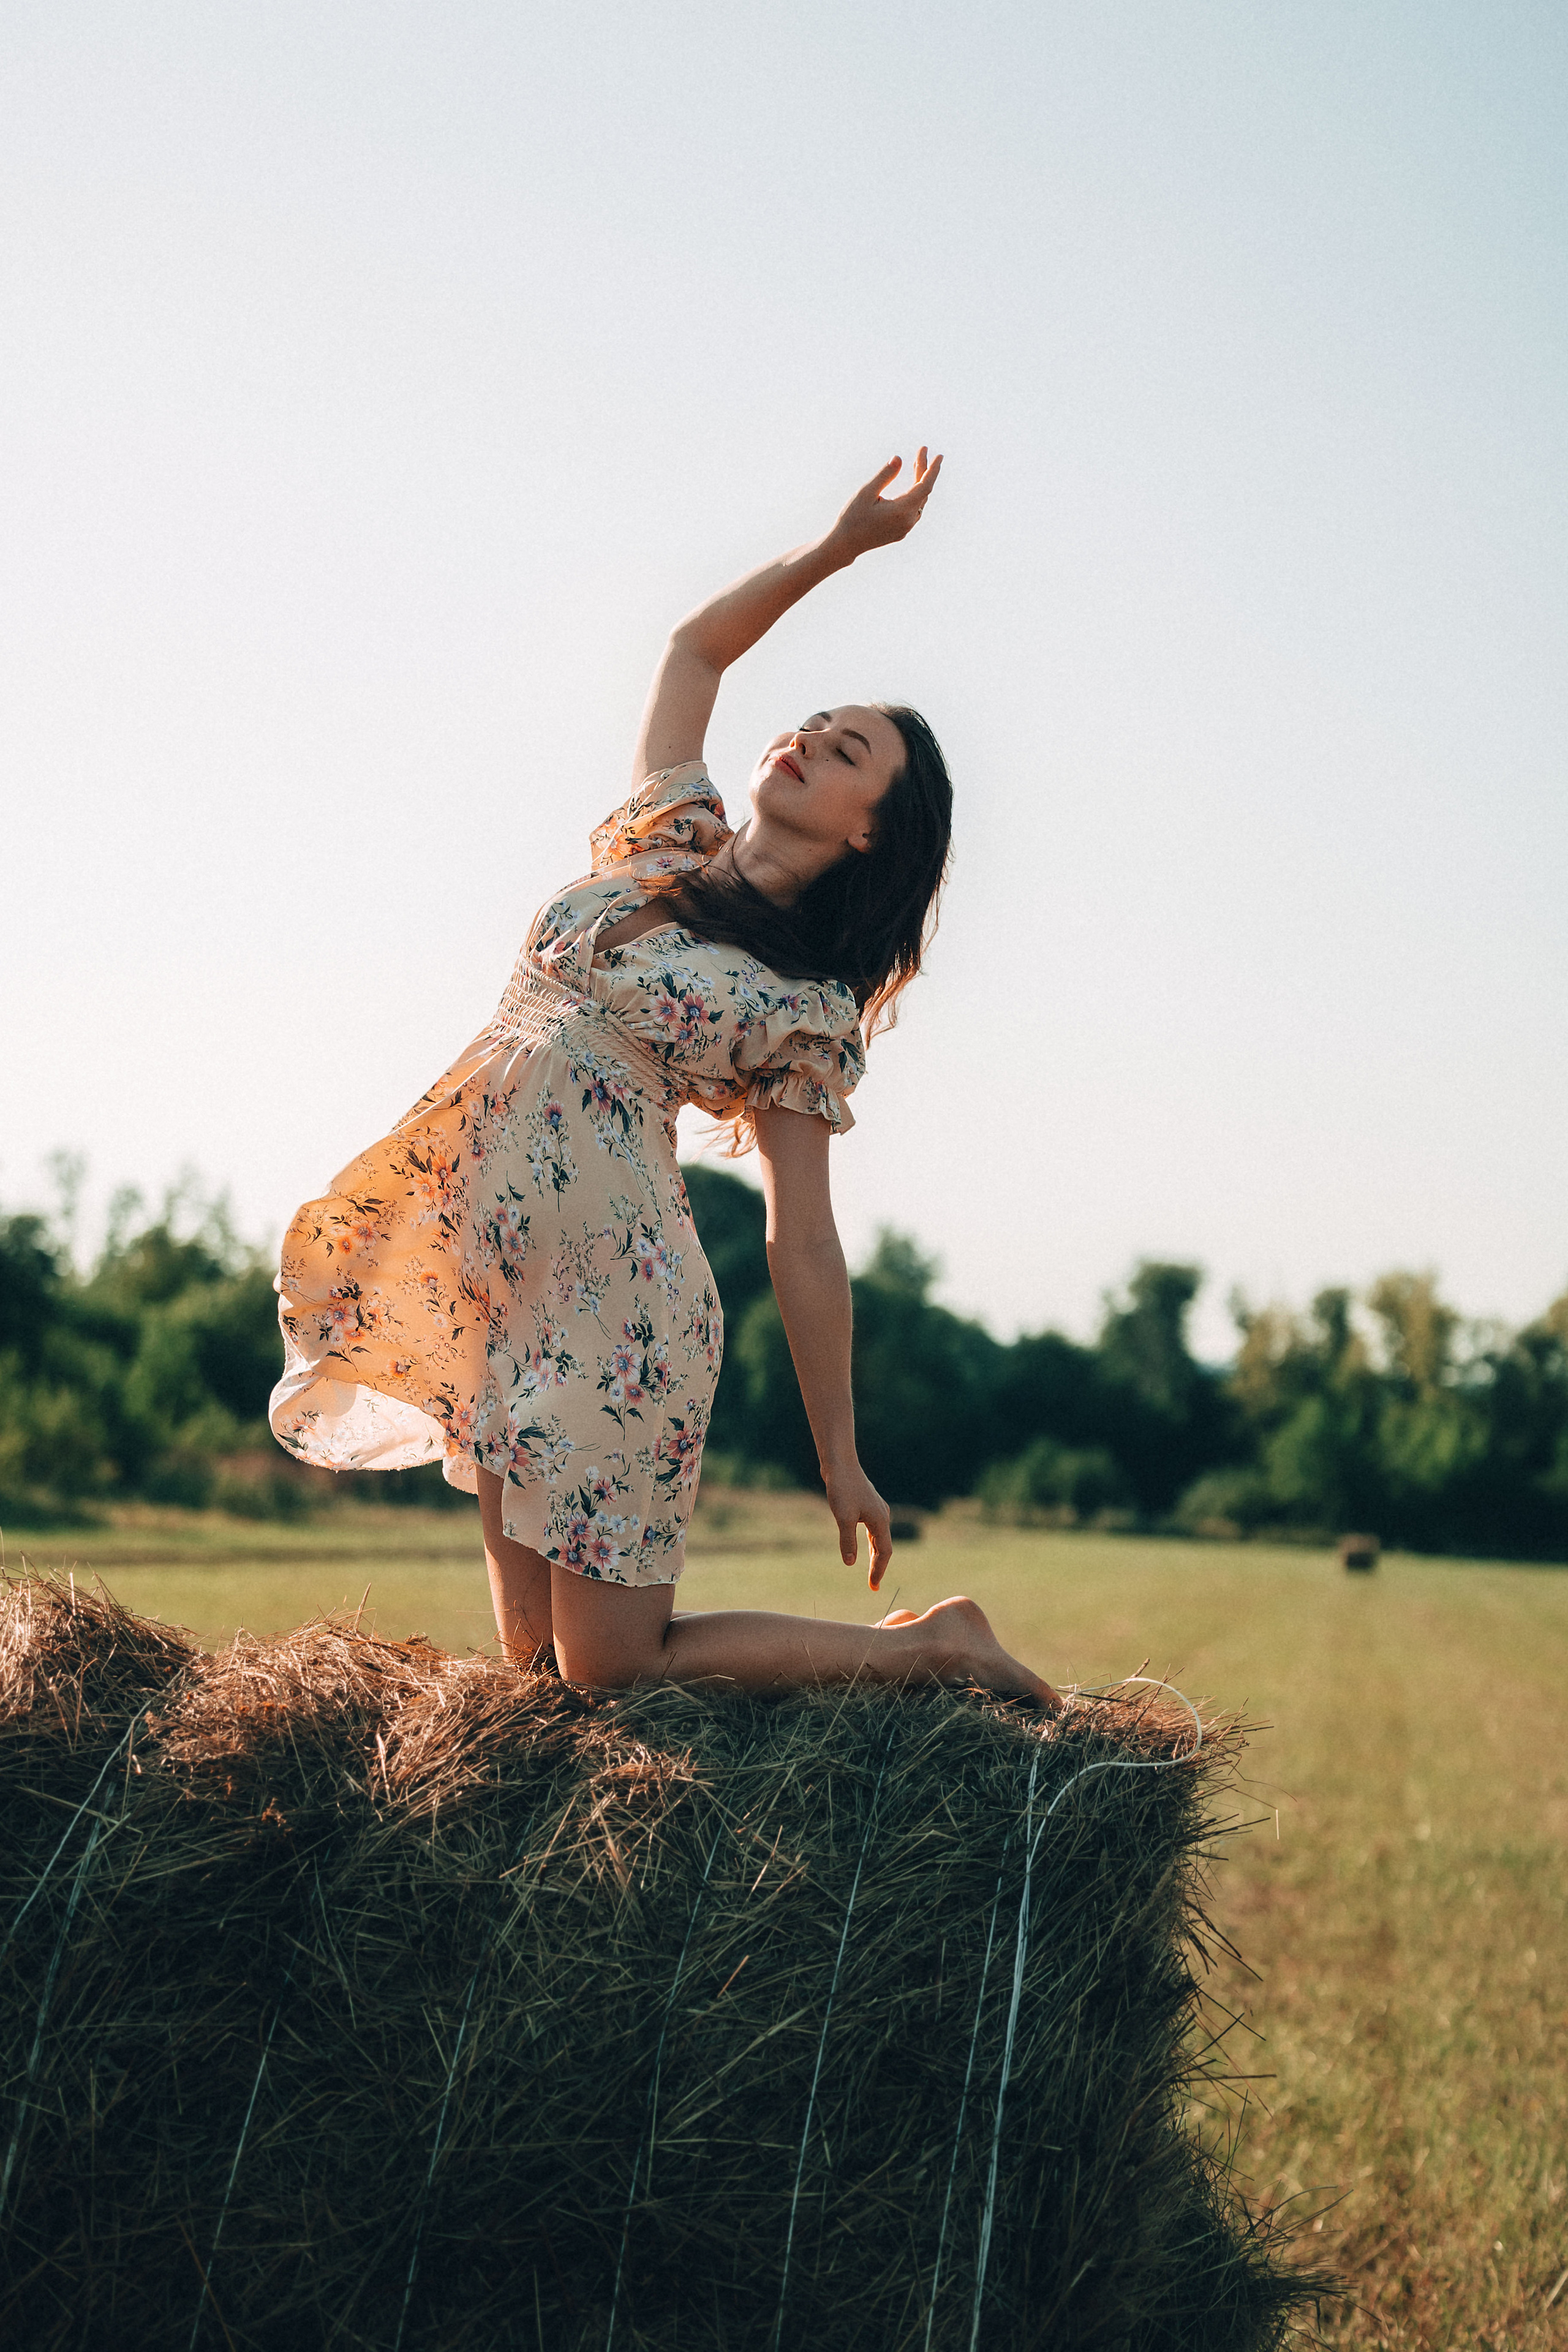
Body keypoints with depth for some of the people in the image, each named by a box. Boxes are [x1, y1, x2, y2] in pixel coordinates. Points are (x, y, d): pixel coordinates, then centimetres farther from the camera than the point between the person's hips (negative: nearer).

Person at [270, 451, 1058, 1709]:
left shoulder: (808, 1011, -4)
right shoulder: (670, 837, 11)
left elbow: (805, 1243, -3)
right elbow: (695, 647, 23)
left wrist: (842, 1458, -3)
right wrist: (837, 546, 16)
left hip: (611, 1298, -6)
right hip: (482, 1271, 7)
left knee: (610, 1670, -4)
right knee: (532, 1653, 9)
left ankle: (932, 1647, 11)